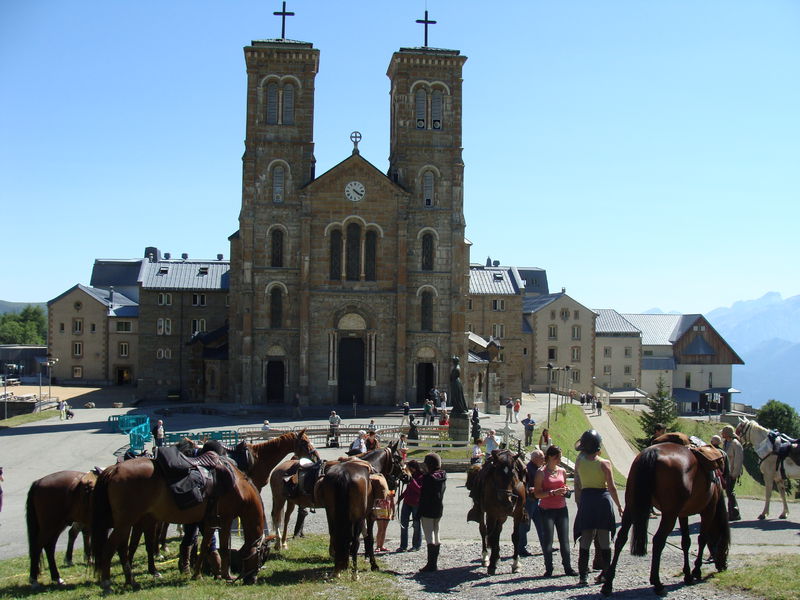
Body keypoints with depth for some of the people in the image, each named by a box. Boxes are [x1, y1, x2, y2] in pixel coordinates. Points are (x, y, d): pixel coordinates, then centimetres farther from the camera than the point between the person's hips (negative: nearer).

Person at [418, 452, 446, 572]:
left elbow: (423, 496, -16)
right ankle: (435, 563, 21)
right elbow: (441, 493, 11)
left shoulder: (428, 478, -16)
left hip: (428, 510, -8)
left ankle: (431, 564, -5)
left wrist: (419, 513, -12)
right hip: (439, 509, 8)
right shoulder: (443, 477, 5)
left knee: (429, 536, -5)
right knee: (435, 535, 15)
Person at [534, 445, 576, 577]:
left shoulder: (562, 471, 9)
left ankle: (568, 567, 14)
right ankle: (548, 569, 8)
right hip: (547, 510, -4)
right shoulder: (541, 473, -6)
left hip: (562, 509, 5)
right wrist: (553, 492, -20)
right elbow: (537, 494, -10)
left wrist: (566, 491, 1)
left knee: (564, 539, 6)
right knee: (548, 540, -2)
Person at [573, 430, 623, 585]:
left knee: (585, 539, 6)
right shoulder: (604, 463, -8)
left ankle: (583, 575, 4)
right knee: (604, 540, 8)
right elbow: (612, 488, -6)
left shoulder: (579, 462, -1)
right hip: (603, 498, -2)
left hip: (586, 498, 2)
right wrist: (619, 506, 3)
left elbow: (577, 486, 4)